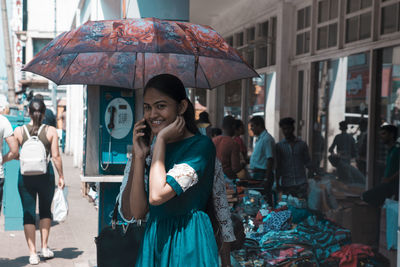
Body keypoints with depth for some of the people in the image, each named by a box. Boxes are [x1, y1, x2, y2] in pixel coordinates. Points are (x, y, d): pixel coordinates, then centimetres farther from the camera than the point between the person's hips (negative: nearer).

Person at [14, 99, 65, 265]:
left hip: (25, 176, 0)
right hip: (45, 176, 0)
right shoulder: (51, 131, -5)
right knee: (45, 210, 19)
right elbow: (56, 156, -6)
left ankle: (33, 254, 6)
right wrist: (61, 176, 2)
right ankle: (44, 248, 19)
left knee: (28, 214, 6)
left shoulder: (18, 131, -2)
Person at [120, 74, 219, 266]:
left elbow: (157, 195, -24)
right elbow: (135, 212, 0)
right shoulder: (155, 150, 9)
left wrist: (161, 139, -15)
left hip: (187, 244, -6)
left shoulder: (201, 145, -12)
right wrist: (139, 156, -5)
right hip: (154, 243, 6)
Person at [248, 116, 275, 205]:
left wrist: (267, 179, -24)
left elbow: (270, 159, -21)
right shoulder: (259, 139, 16)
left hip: (263, 175, -10)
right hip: (256, 174, 10)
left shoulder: (267, 139, -16)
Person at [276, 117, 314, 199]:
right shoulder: (279, 146, 5)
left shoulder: (302, 144, 7)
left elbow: (307, 162, 10)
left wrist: (314, 174, -5)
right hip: (286, 185, 0)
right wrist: (277, 183, 1)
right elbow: (277, 166, 6)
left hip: (301, 183, 0)